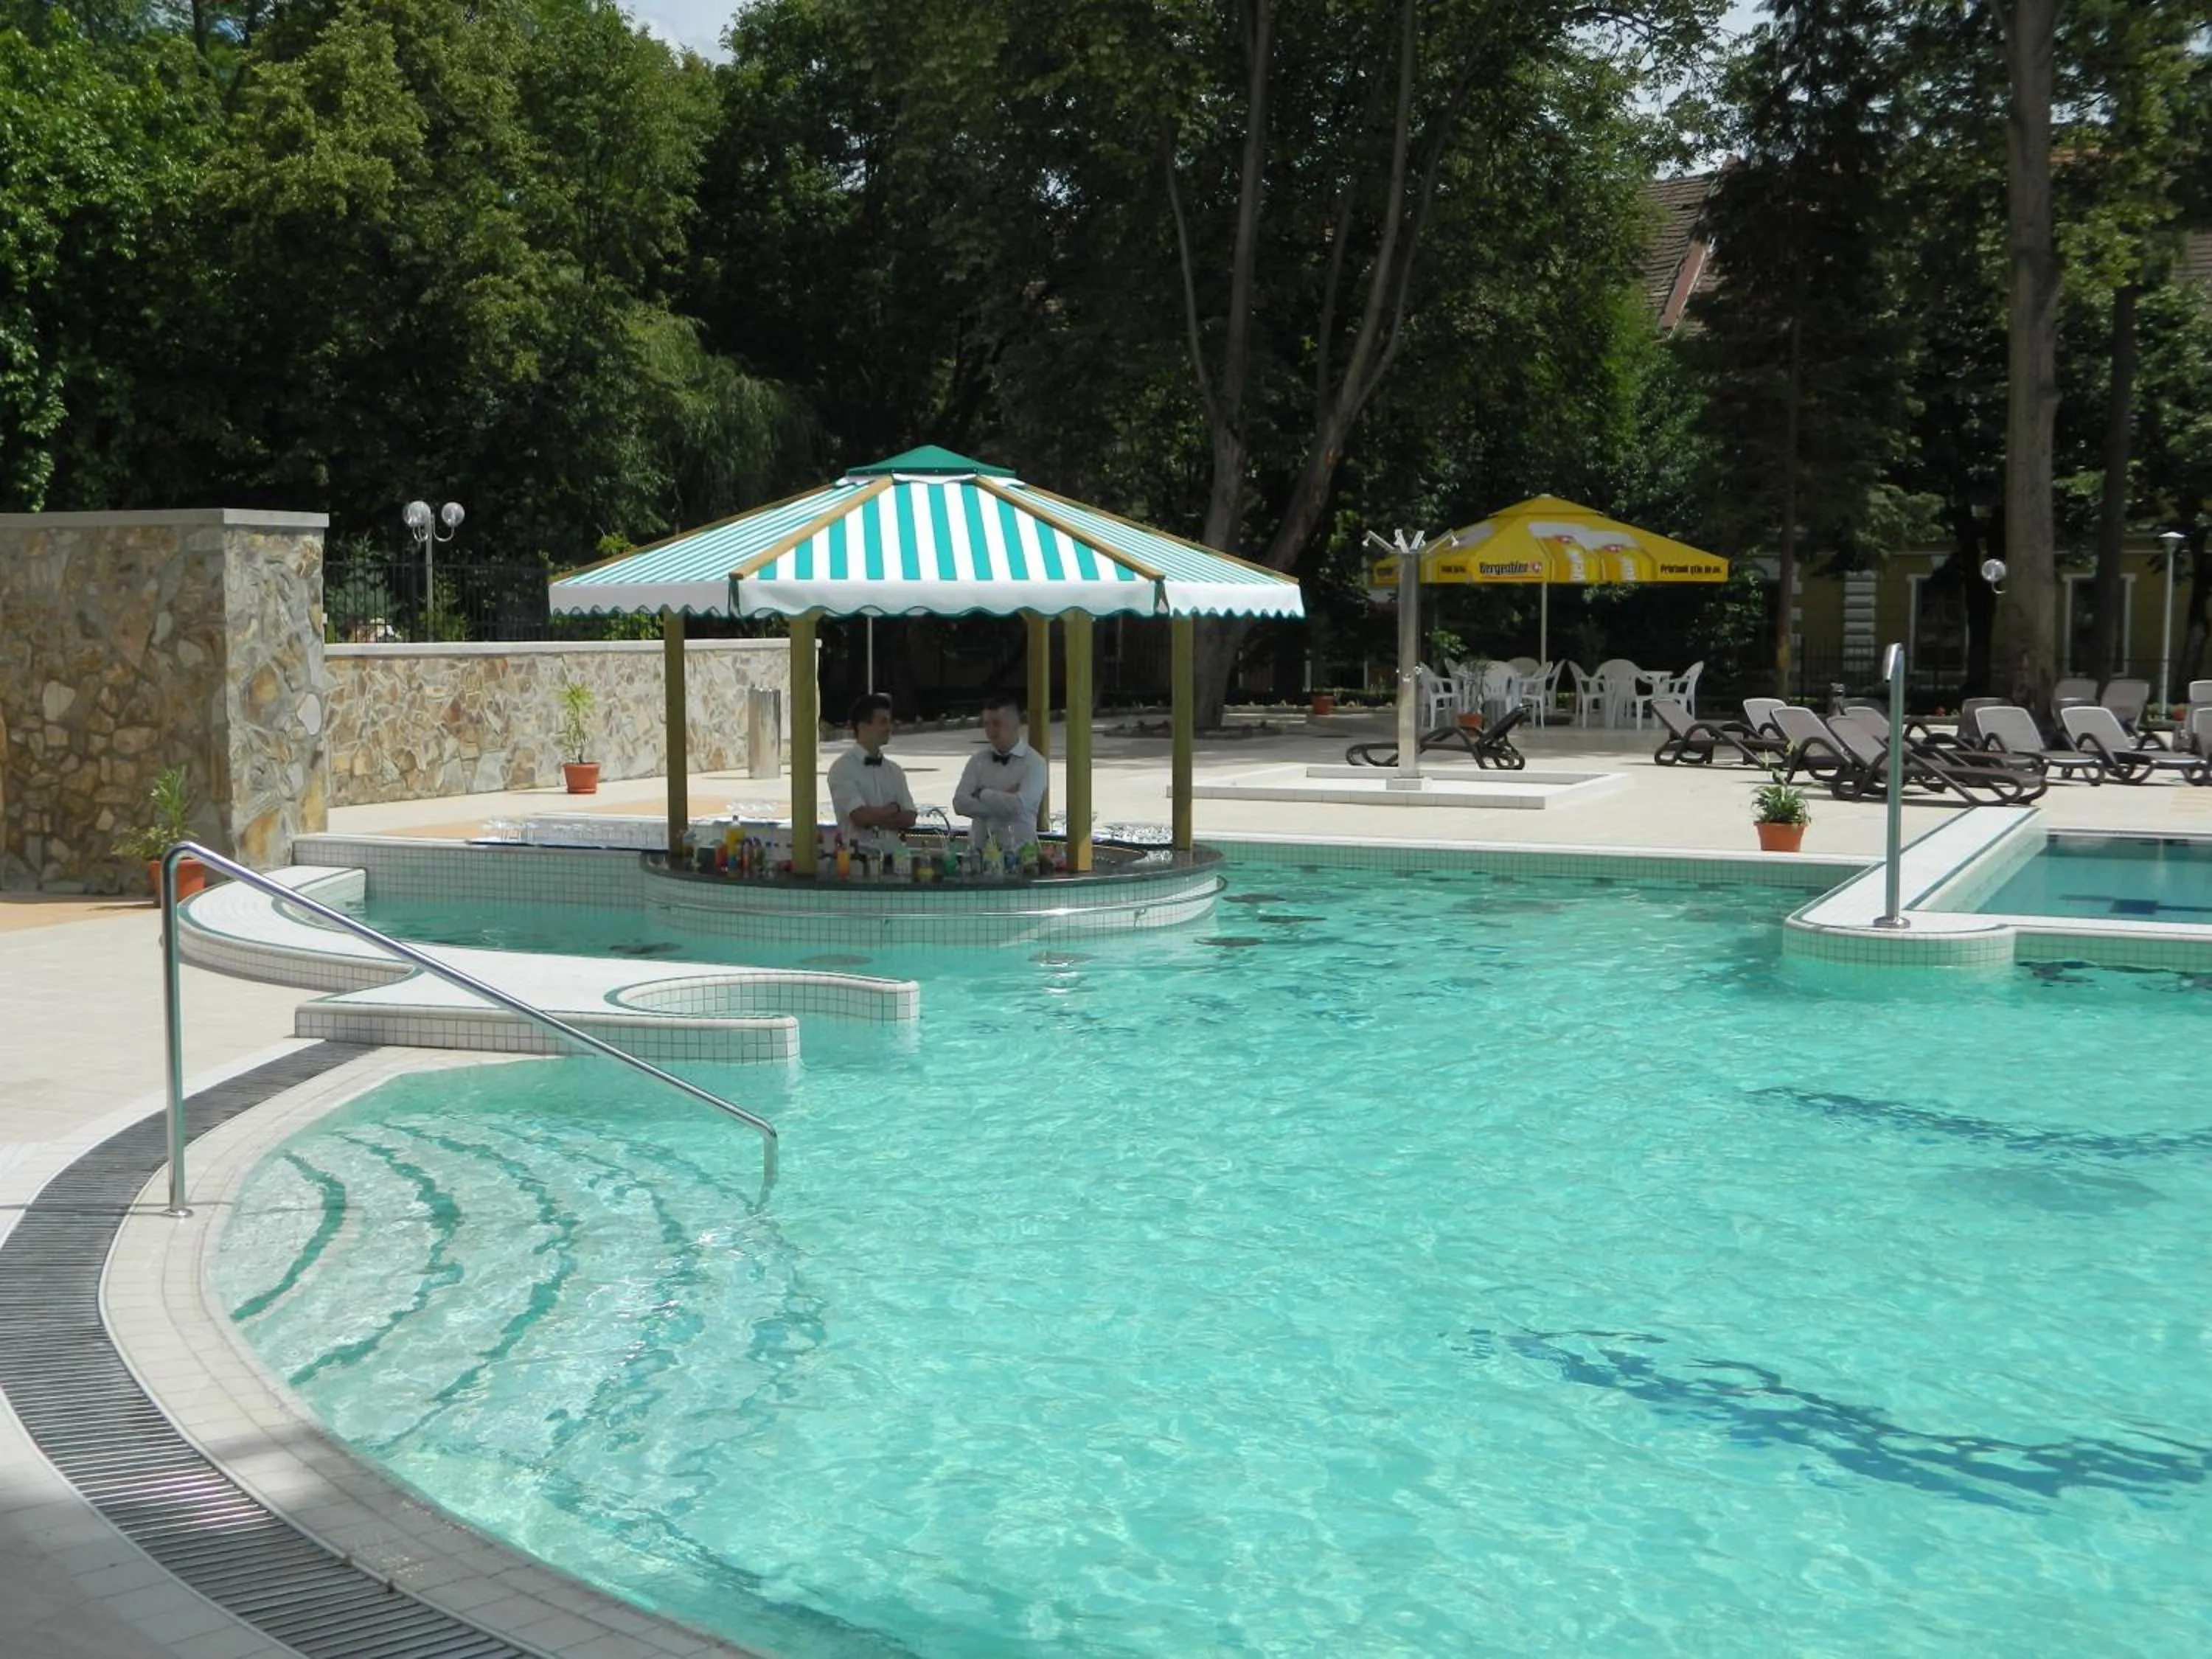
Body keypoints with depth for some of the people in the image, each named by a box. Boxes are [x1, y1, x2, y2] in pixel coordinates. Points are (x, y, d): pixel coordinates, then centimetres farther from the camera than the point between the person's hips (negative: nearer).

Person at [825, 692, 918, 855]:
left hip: (892, 854, 4)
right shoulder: (842, 768, -3)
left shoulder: (894, 770, 12)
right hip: (857, 854, -4)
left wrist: (875, 819, -8)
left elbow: (909, 818, 6)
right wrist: (894, 808, 3)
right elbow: (861, 817, -12)